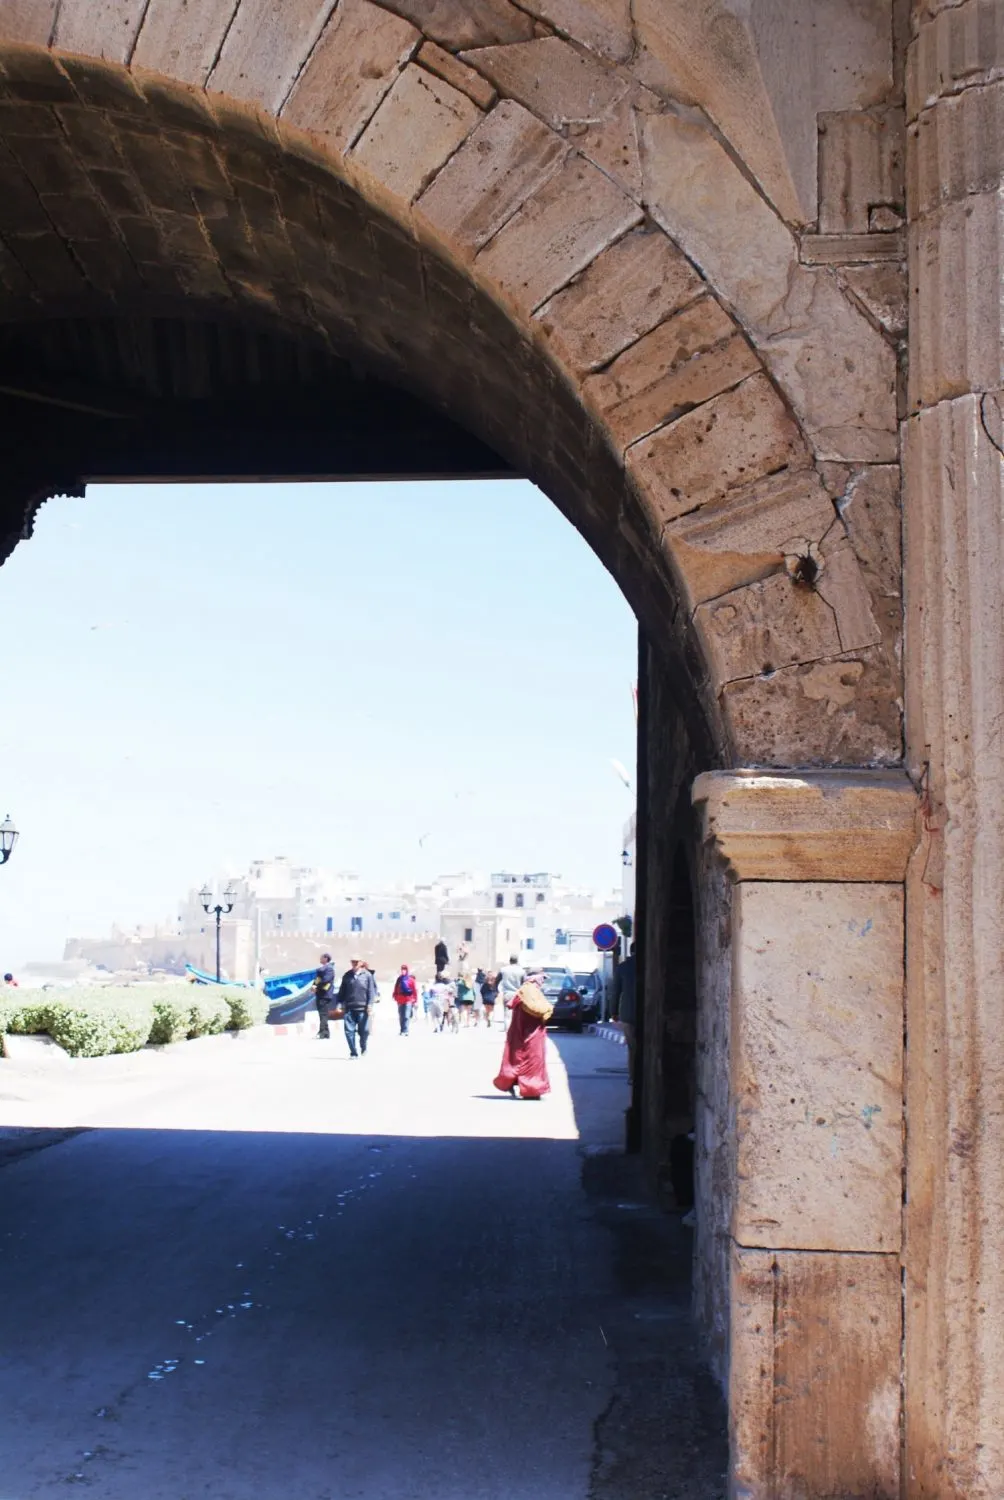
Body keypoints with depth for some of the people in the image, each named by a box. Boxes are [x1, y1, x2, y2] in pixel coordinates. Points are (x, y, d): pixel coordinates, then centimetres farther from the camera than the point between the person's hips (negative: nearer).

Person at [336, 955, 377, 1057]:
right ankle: (353, 1053, 4)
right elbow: (342, 990, 14)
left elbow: (371, 990, -2)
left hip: (362, 1008, -2)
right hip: (349, 1008, 2)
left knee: (364, 1030, 2)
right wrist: (340, 1003, 8)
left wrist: (370, 1004, -9)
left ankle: (363, 1048, 28)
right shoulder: (347, 976, 9)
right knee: (349, 1031, -4)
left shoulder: (367, 975, 1)